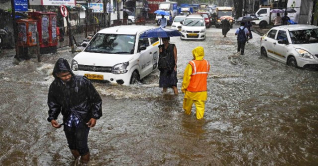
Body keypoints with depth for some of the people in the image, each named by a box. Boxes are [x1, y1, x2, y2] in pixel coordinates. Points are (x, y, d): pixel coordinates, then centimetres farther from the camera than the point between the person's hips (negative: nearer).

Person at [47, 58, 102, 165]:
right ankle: (77, 160, 45)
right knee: (72, 145, 14)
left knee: (81, 145, -10)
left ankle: (85, 162, 20)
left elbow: (96, 99, -8)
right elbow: (53, 104, 9)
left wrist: (94, 116, -14)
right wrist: (52, 118, -7)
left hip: (83, 118, -4)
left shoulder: (82, 82, -18)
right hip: (68, 119, 4)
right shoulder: (55, 86, -6)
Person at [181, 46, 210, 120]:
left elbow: (186, 77, -14)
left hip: (191, 89, -2)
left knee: (188, 102, 21)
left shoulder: (191, 64, -20)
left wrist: (184, 87, -3)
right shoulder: (207, 63, -5)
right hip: (202, 89, 2)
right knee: (200, 104, 8)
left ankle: (187, 112, 41)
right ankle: (199, 117, 8)